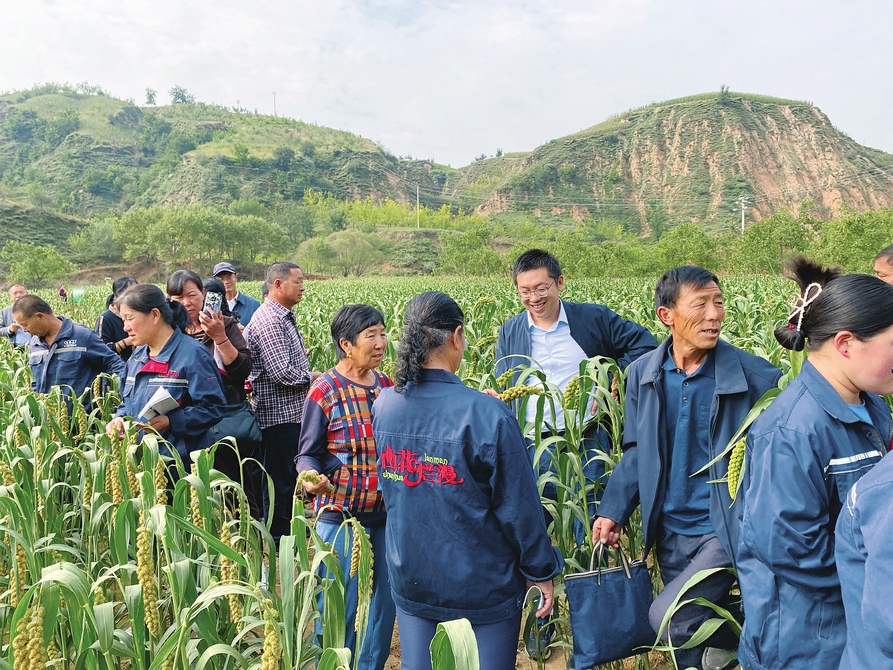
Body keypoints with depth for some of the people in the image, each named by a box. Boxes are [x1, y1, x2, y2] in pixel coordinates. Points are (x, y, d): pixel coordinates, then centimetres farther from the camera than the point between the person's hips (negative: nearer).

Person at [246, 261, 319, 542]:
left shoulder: (283, 317, 14)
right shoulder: (269, 321, -20)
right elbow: (282, 372, -27)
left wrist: (309, 375, 8)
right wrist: (312, 377, -12)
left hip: (291, 413, 10)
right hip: (279, 414, -10)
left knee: (288, 478, 19)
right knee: (280, 480, 1)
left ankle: (286, 531, 31)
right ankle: (276, 540, 13)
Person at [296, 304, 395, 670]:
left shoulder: (387, 385, 3)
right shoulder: (325, 390, -11)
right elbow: (307, 454, -7)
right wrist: (311, 476, -26)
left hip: (386, 513, 5)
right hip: (340, 514, -5)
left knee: (385, 601, 16)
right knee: (339, 605, 5)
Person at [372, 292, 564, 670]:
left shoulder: (384, 406, -8)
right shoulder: (487, 416, -24)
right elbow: (518, 506, -17)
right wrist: (541, 570, -1)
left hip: (409, 572, 4)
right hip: (483, 578, -4)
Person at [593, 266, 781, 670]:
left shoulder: (754, 375, -12)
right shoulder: (642, 374, -1)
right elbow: (637, 452, 6)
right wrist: (613, 510, -4)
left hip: (725, 530, -4)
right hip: (670, 533, 4)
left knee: (668, 618, -17)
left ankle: (743, 637, 11)